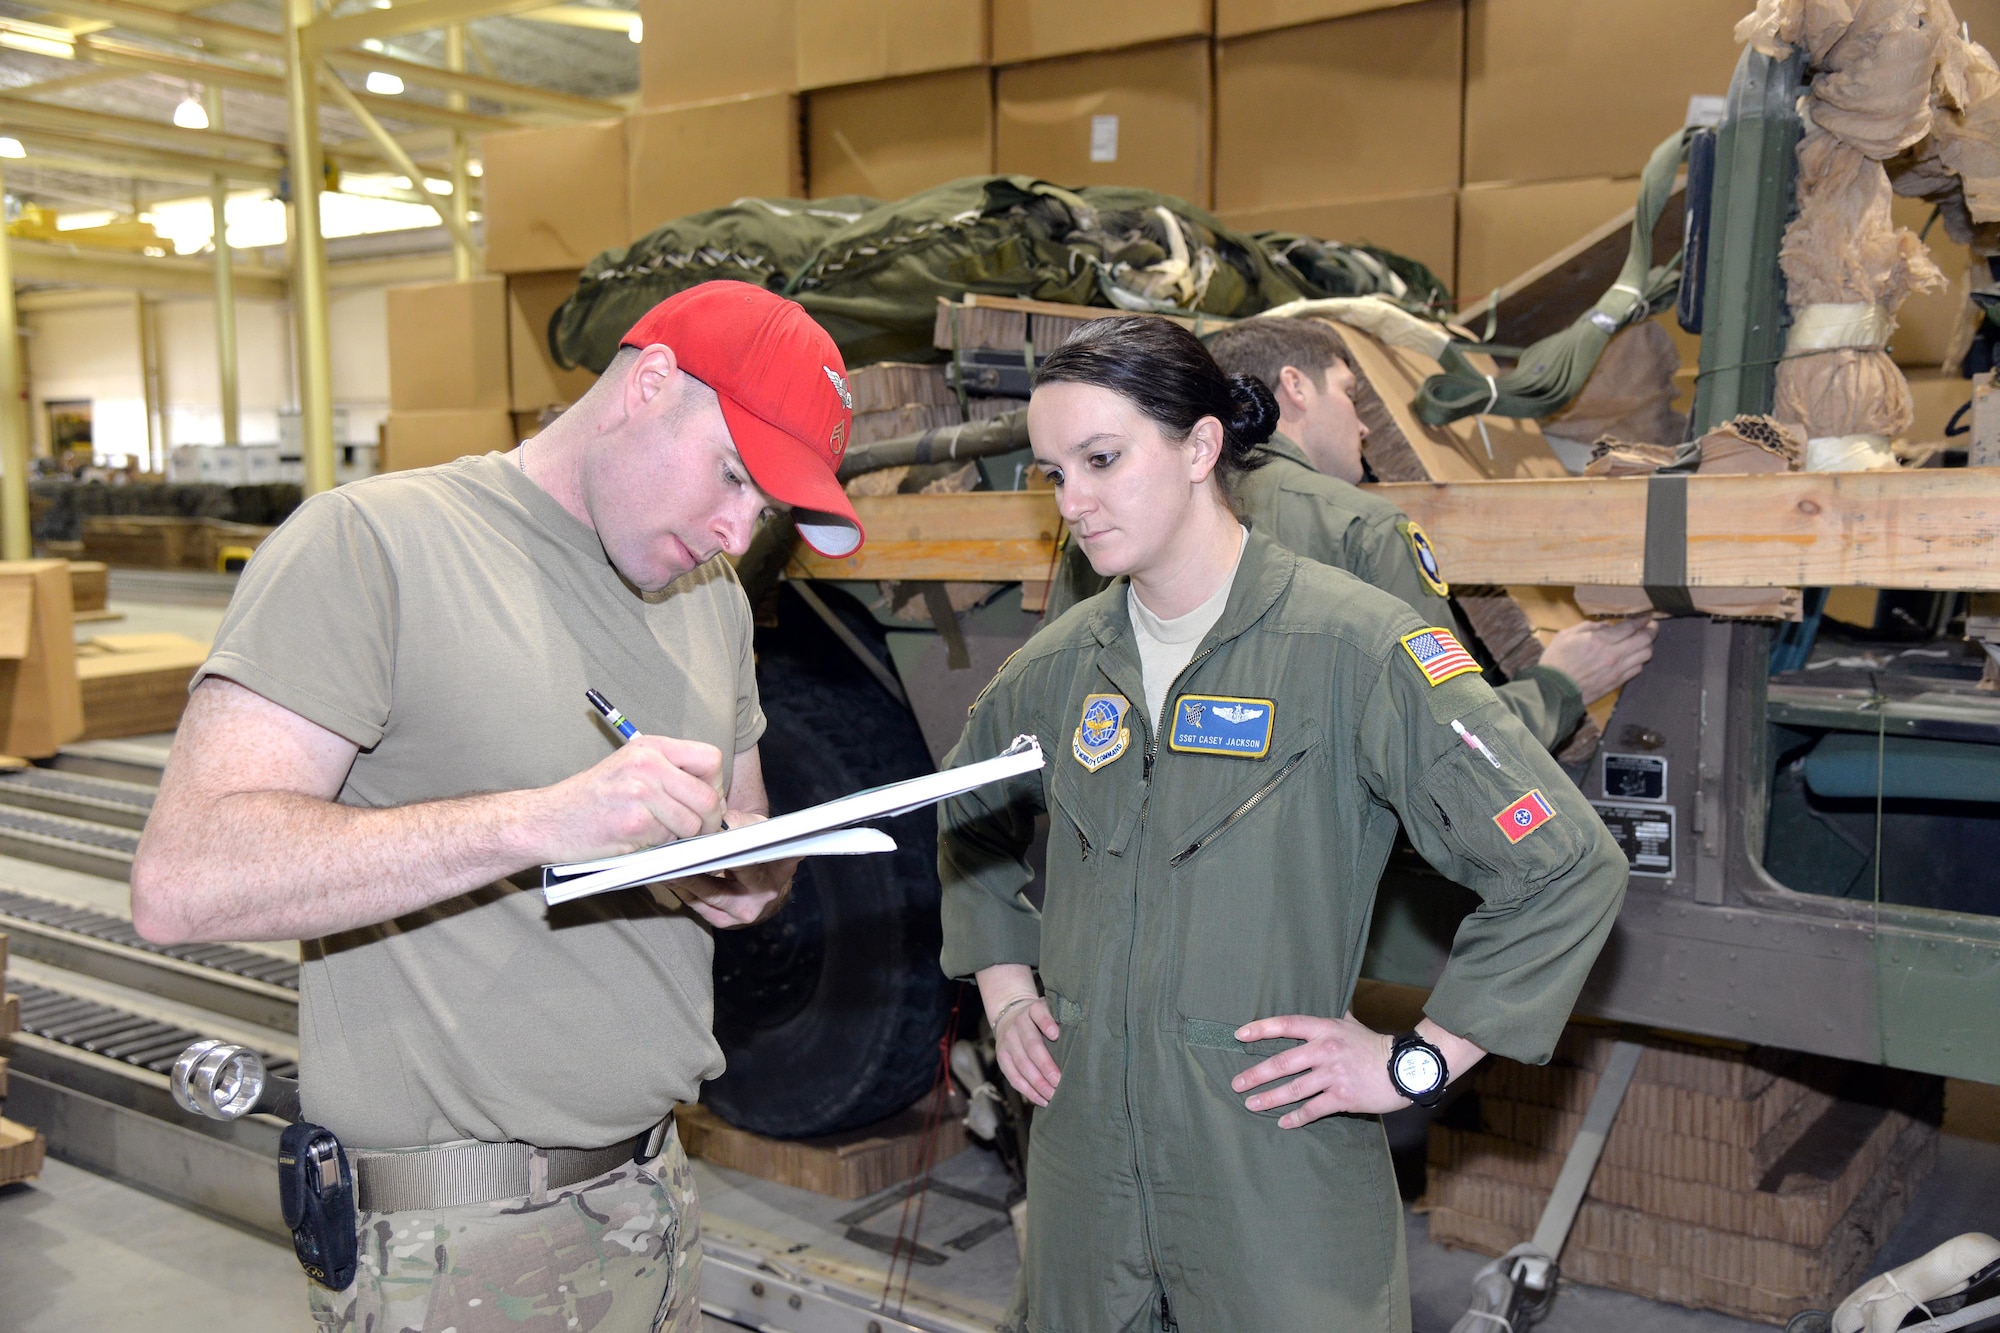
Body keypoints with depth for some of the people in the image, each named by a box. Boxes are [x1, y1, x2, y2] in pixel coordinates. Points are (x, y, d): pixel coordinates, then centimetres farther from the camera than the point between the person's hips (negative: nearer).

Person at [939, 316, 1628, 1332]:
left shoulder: (1351, 646, -15)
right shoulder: (1058, 666, 3)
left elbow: (1569, 869, -15)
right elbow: (970, 825, 24)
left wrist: (1415, 1062, -12)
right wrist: (1004, 990, 13)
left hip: (1280, 1181, -5)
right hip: (1081, 1163, 5)